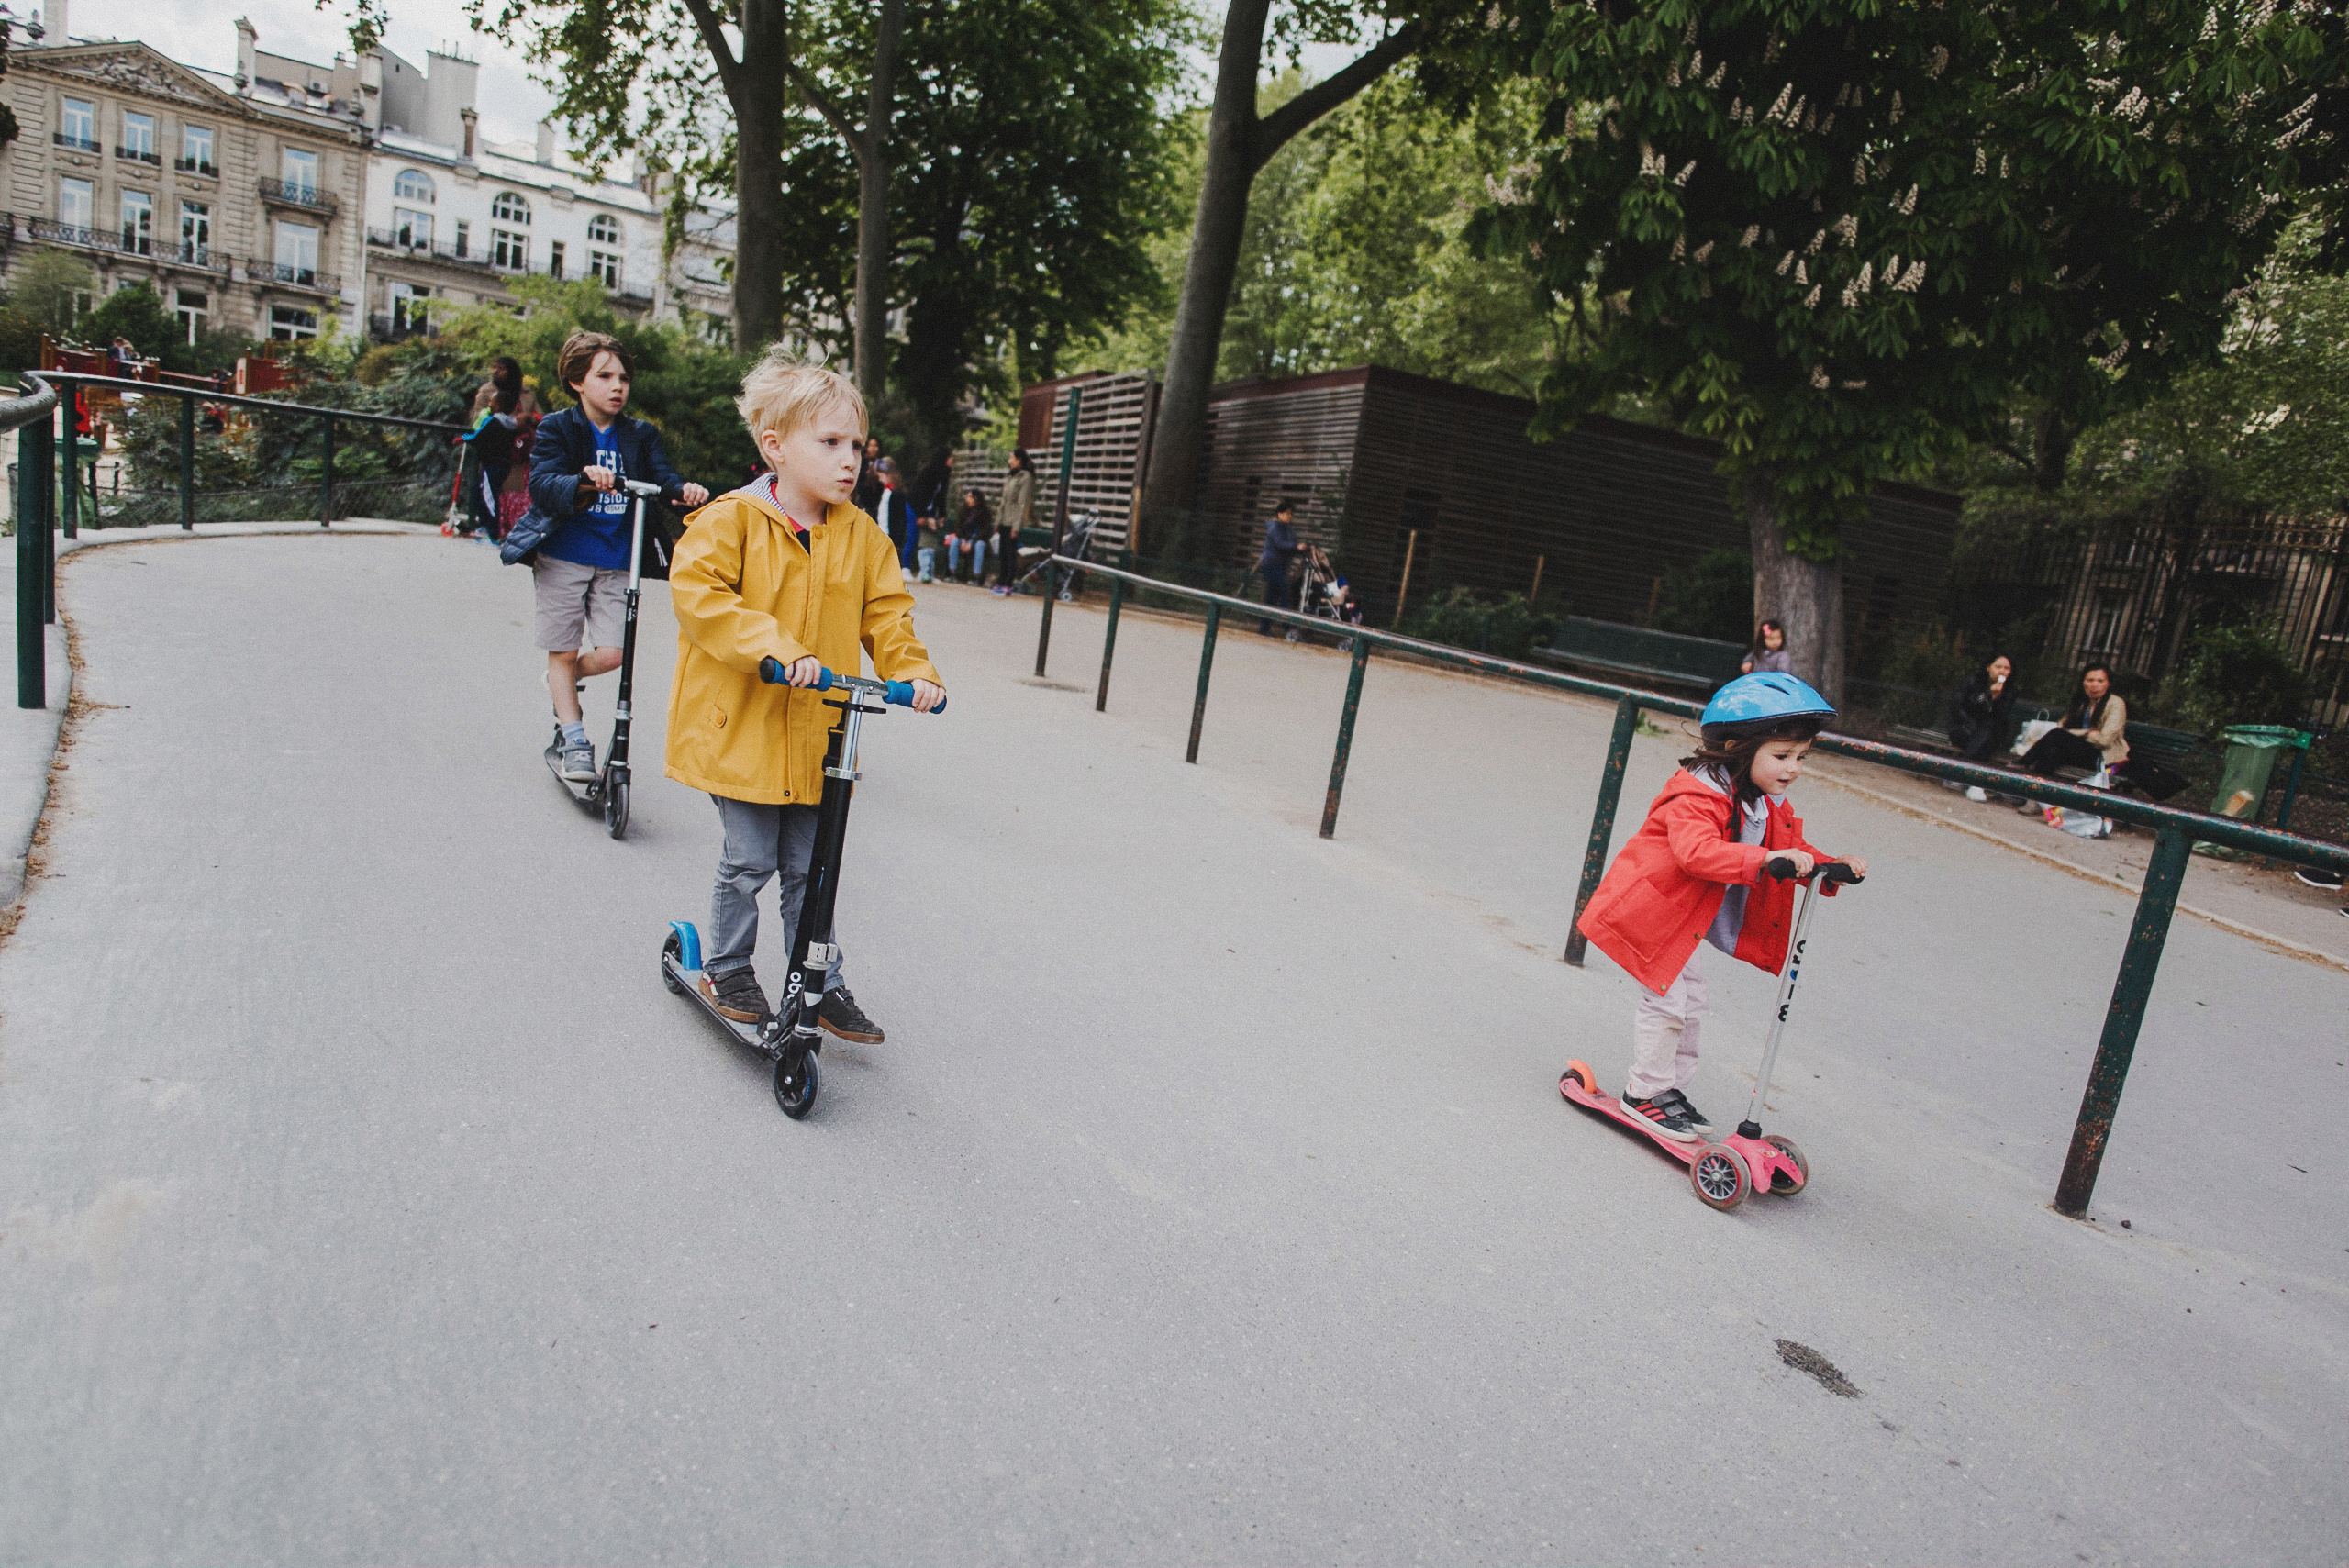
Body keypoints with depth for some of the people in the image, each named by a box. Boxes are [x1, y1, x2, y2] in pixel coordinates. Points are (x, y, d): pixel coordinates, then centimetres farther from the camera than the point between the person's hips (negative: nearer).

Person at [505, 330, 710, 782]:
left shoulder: (640, 435, 7)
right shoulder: (557, 429, -3)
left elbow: (661, 473, -9)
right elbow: (542, 485, -17)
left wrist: (684, 488, -33)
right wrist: (584, 480, -39)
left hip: (615, 561, 3)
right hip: (562, 557, -2)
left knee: (612, 653, -4)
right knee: (563, 652, 3)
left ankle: (563, 682, 30)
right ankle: (575, 744, 16)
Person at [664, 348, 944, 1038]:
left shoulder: (861, 534, 5)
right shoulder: (731, 520, -9)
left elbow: (886, 611, 9)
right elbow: (698, 593, -20)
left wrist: (912, 671, -7)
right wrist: (773, 648, -30)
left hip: (817, 735, 4)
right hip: (742, 727, -4)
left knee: (808, 867, 12)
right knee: (749, 863, 4)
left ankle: (824, 983, 25)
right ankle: (726, 968, 28)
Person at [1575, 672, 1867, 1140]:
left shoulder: (1767, 807, 4)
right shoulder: (1697, 797, -27)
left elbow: (1791, 849, 12)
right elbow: (1696, 851, -43)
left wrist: (1832, 865, -8)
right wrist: (1764, 859, -52)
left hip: (1684, 921, 10)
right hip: (1649, 909, -10)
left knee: (1689, 998, 14)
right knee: (1666, 997, -8)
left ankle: (1672, 1089, 28)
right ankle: (1646, 1092, 7)